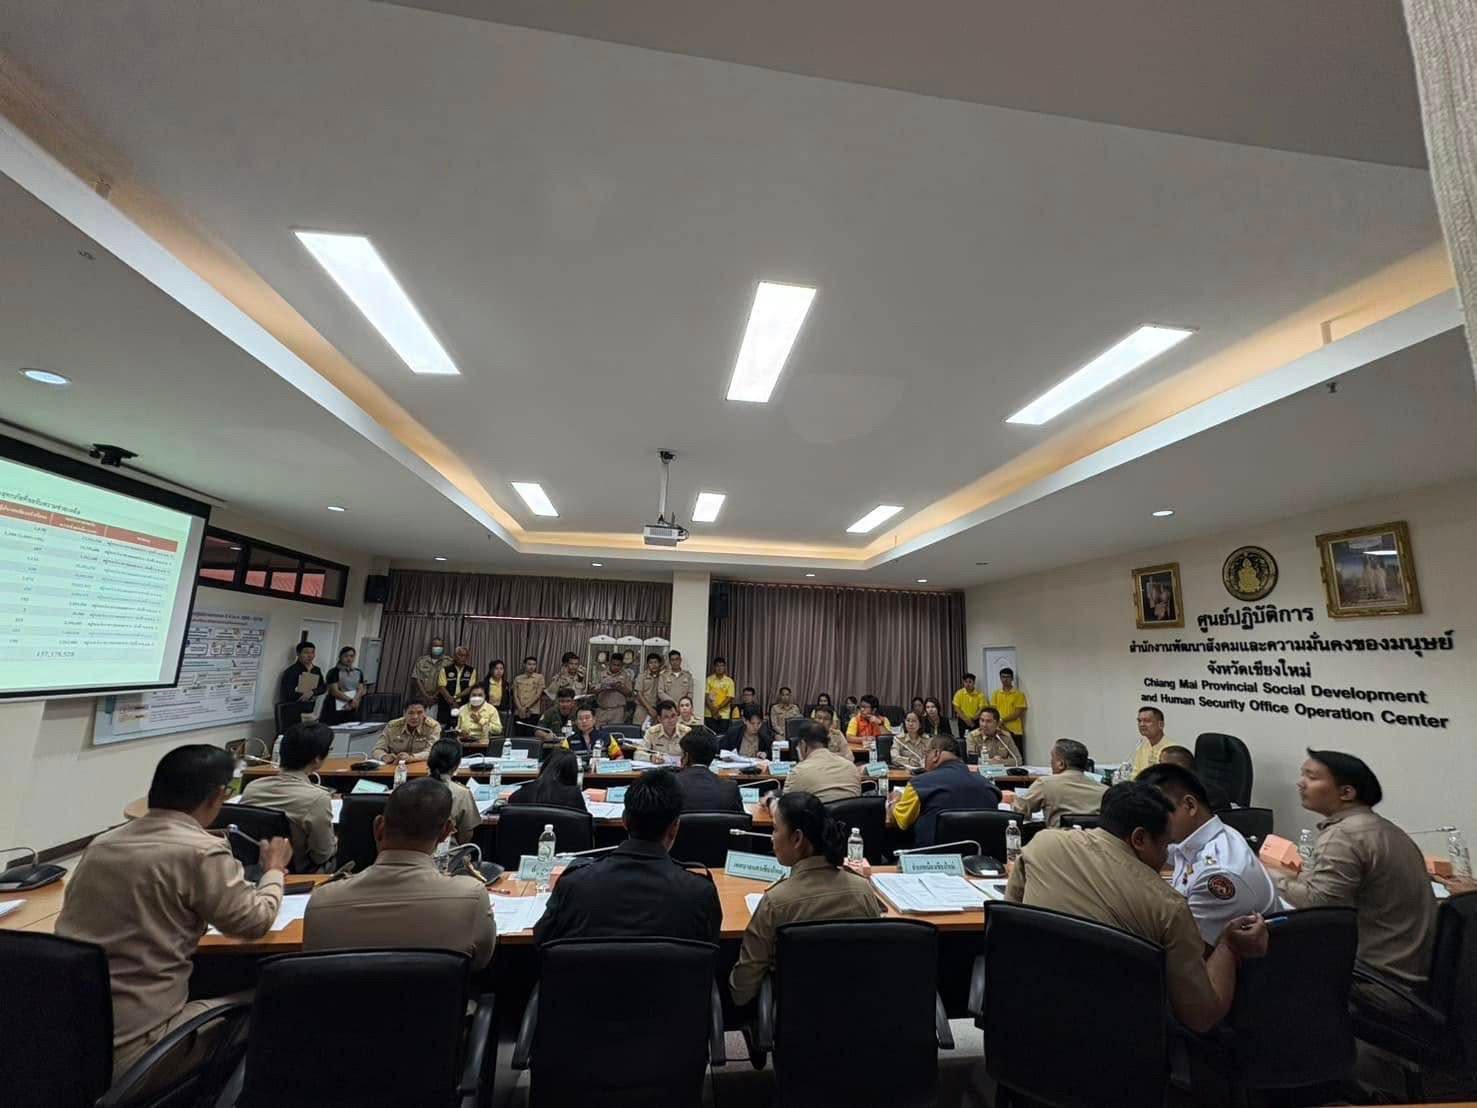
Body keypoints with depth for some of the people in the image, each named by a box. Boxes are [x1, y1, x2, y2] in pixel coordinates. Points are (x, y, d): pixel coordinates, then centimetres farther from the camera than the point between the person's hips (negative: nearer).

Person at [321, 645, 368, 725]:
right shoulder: (334, 672, -5)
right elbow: (334, 691, -11)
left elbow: (360, 690, 5)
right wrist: (350, 700, -17)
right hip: (335, 709, -4)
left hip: (352, 710, 5)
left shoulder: (358, 672, 10)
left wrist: (353, 702, -12)